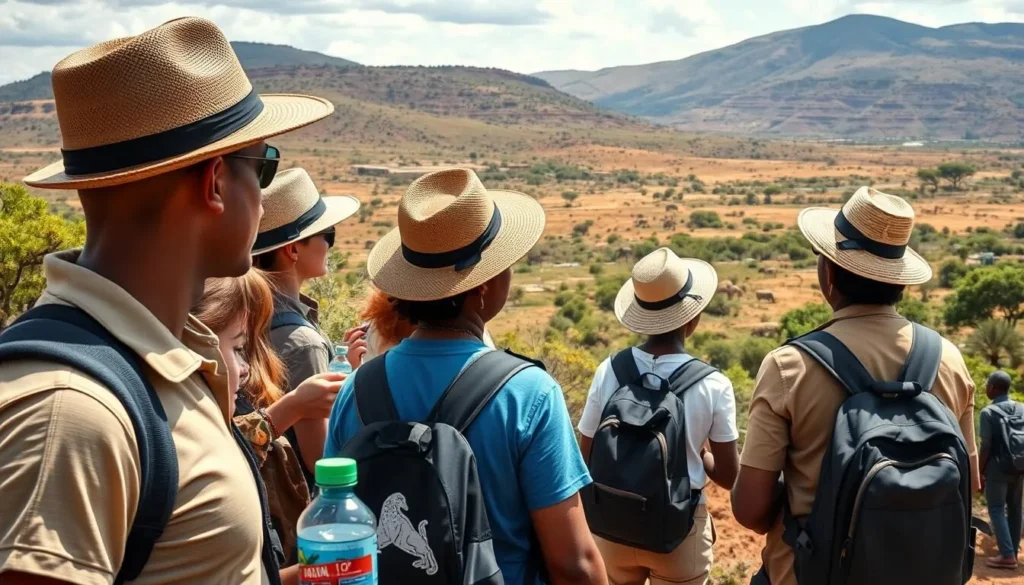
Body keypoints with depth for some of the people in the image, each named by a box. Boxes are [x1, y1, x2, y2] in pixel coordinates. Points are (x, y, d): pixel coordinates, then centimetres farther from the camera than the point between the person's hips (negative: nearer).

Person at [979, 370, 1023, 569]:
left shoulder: (988, 412, -11)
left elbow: (986, 446, -13)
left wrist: (980, 471, -6)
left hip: (998, 468, -6)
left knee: (997, 510, -2)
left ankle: (1007, 555, -9)